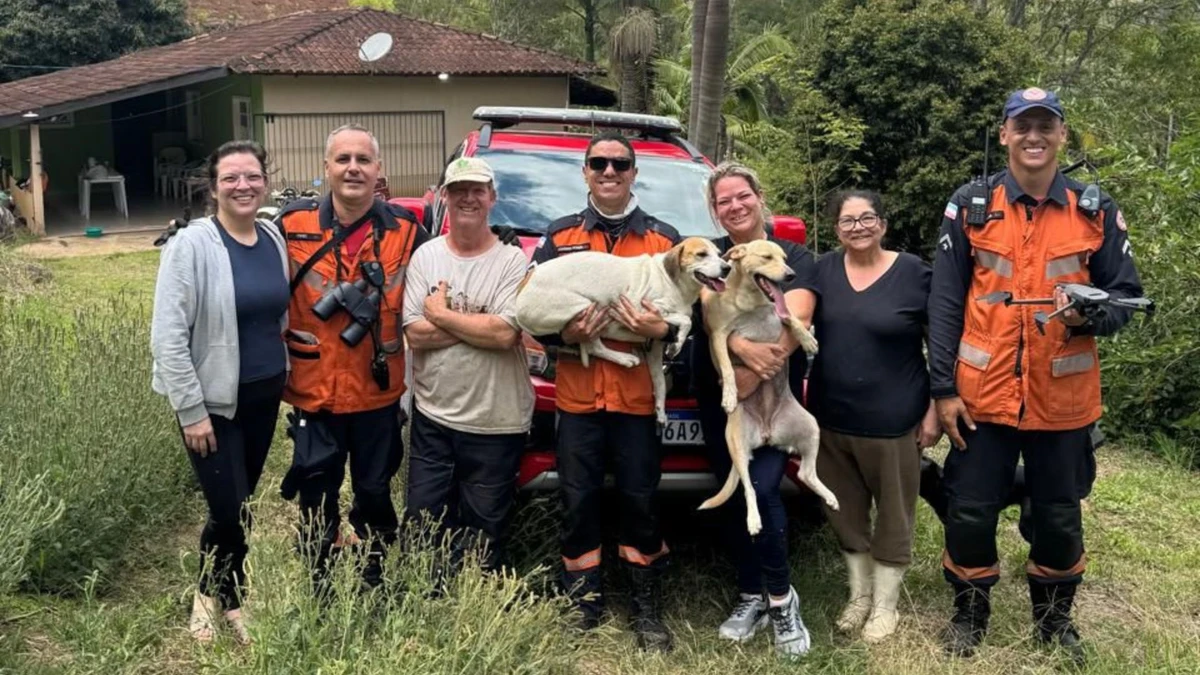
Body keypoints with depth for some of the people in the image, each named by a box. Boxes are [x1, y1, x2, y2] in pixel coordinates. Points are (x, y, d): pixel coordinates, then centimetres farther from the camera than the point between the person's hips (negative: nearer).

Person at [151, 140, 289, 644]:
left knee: (243, 504, 14)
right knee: (229, 510, -1)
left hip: (264, 394, 5)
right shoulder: (191, 245, -15)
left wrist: (281, 374, 7)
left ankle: (218, 594, 35)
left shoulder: (275, 240, 3)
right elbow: (167, 336, -16)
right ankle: (224, 598, 26)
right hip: (212, 399, -5)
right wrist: (191, 410, -17)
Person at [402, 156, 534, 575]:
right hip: (432, 417, 3)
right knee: (421, 527, 13)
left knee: (484, 536, 11)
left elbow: (505, 335, -20)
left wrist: (441, 315, -11)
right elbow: (415, 335, -7)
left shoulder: (512, 261, -7)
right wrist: (478, 323, -15)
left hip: (496, 424, -3)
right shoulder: (426, 256, 2)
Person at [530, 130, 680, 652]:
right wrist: (564, 334, -15)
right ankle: (584, 607, 22)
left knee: (641, 501, 7)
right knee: (578, 503, 7)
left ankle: (648, 610, 22)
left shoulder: (665, 238, 7)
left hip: (639, 395, 0)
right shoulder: (559, 236, 8)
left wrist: (661, 329, -17)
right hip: (577, 395, 1)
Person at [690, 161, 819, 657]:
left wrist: (758, 370, -24)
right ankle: (751, 596, 23)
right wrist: (742, 347, -30)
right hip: (716, 395, 4)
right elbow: (706, 308, -10)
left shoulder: (794, 256, 3)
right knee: (731, 496, 7)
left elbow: (796, 321, -12)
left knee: (762, 491, -17)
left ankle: (781, 598, 3)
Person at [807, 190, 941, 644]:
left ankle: (885, 605, 26)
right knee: (846, 512, 15)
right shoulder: (823, 269, 3)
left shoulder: (914, 272, -8)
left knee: (892, 514, 9)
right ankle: (859, 595, 34)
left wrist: (934, 409, -7)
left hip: (892, 420, -4)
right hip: (831, 417, 4)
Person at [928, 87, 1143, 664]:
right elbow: (944, 303, -2)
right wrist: (943, 388, -6)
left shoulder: (1097, 212, 1)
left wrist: (1091, 315, -19)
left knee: (1059, 516, 14)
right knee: (970, 512, 7)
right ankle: (970, 613, 29)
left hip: (1063, 399, 1)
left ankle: (1054, 619, 36)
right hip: (982, 395, -1)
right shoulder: (970, 206, -2)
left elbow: (1126, 294, 6)